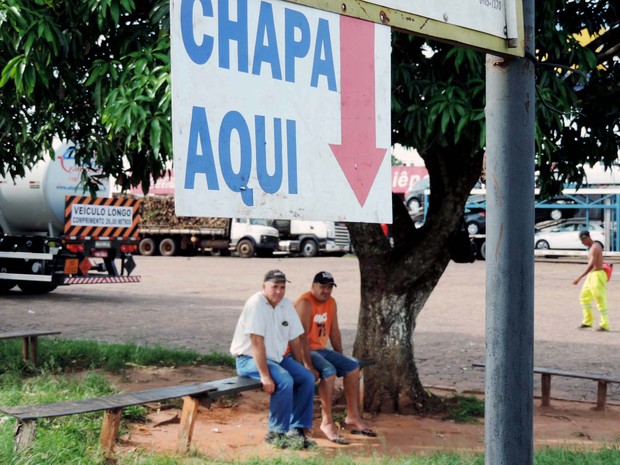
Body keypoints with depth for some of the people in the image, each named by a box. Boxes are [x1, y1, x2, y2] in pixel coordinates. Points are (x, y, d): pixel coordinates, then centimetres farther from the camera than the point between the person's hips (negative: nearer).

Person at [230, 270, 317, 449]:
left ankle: (296, 429, -1)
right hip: (249, 359, -8)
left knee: (307, 378, -9)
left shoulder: (286, 305, 3)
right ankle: (276, 433, -15)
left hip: (276, 357, 8)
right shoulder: (256, 304, -20)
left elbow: (295, 340, 8)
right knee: (284, 380, -28)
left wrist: (299, 368, 6)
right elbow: (257, 342, -26)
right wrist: (265, 375, -30)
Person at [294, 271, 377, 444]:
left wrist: (341, 358, 11)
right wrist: (308, 364, -29)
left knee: (353, 366, 0)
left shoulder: (331, 302, 9)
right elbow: (302, 336, -24)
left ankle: (353, 417, 6)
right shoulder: (305, 303, -17)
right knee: (329, 370, -31)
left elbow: (334, 332, 14)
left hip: (321, 350, 9)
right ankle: (327, 422, -27)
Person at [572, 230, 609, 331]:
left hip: (597, 276, -10)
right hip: (592, 276, 10)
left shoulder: (594, 248, -19)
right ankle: (588, 321, 18)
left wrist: (579, 277, -33)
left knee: (600, 300, -5)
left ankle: (605, 325, 1)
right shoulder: (594, 246, 14)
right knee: (584, 297, 13)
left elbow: (591, 265, -29)